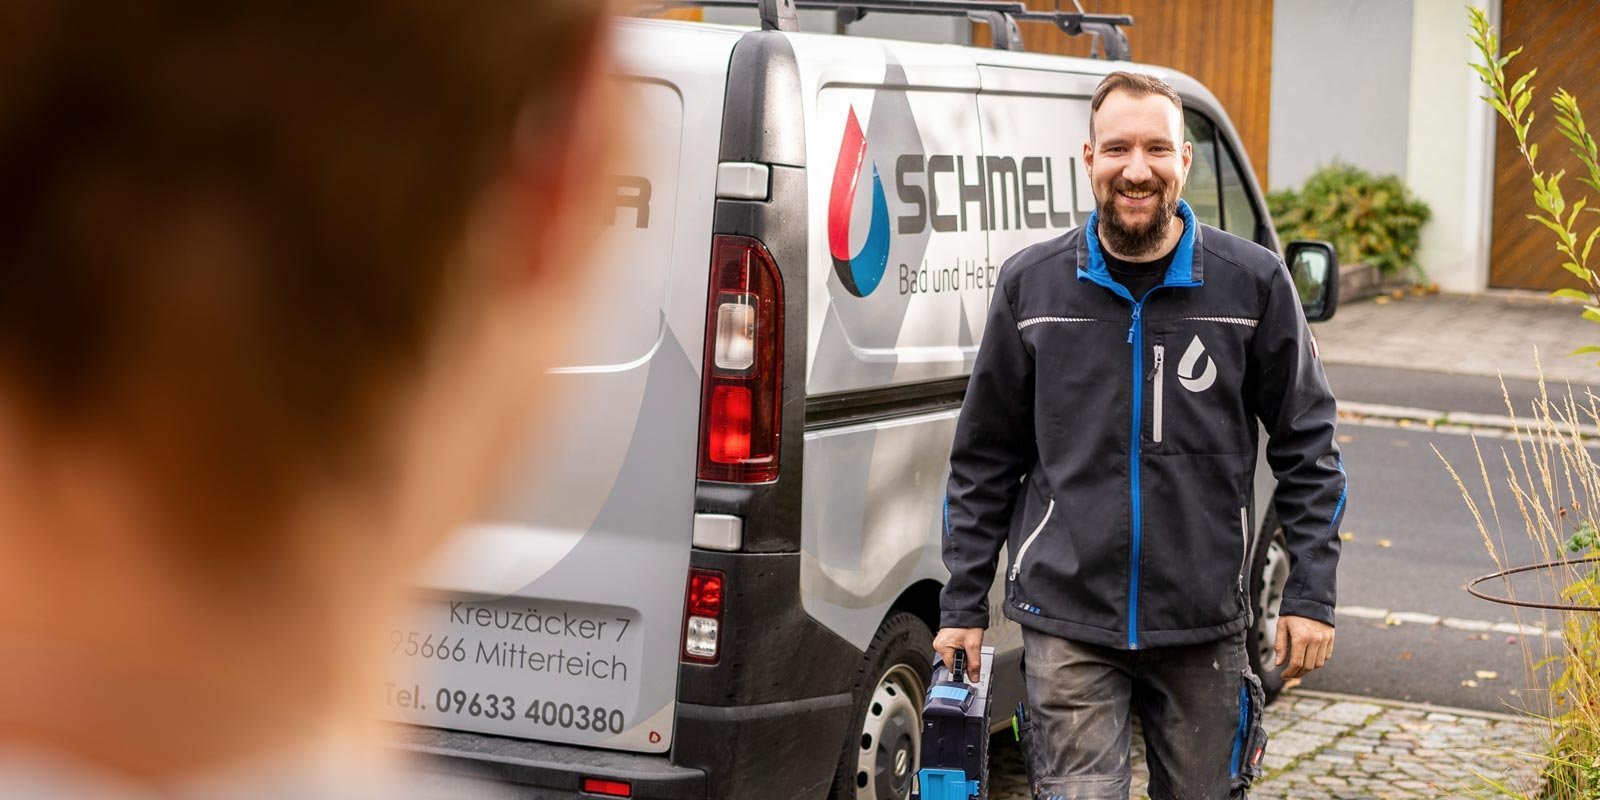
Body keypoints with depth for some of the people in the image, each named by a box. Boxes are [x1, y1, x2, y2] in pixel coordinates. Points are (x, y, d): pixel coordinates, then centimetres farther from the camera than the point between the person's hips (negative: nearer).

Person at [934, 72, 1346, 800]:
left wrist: (1311, 595, -1)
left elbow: (1307, 447, 5)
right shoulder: (1032, 285, 2)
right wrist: (962, 604, 7)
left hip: (1203, 628, 1)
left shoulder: (1253, 283, -1)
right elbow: (984, 460, 9)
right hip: (1068, 620, -1)